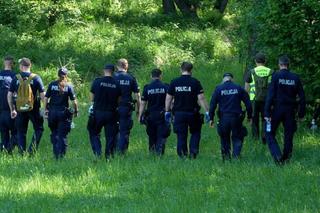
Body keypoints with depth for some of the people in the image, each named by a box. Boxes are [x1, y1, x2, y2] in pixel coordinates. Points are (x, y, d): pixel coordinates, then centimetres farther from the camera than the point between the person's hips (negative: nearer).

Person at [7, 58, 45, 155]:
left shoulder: (16, 79, -1)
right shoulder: (36, 78, -6)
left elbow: (9, 95, 1)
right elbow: (42, 95, -9)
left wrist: (12, 110, 10)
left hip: (20, 110, 2)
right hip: (34, 109, -2)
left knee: (21, 132, 11)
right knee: (39, 129, 13)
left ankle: (22, 153, 10)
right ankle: (32, 149, -2)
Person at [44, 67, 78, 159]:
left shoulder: (52, 85, 1)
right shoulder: (69, 86, -5)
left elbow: (46, 98, 0)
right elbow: (74, 101, -6)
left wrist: (45, 109, 9)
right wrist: (76, 111, 7)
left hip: (52, 112, 2)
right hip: (63, 113, -2)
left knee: (54, 134, 14)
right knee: (62, 135, 3)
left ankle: (56, 154, 14)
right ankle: (61, 155, 1)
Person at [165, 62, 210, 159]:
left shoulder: (174, 82, 2)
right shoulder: (195, 82, -6)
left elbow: (168, 98, 6)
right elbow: (201, 98, -11)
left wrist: (167, 112, 16)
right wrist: (207, 111, -7)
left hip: (179, 113, 2)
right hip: (192, 113, -2)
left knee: (181, 136, 7)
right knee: (195, 133, 17)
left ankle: (182, 155, 4)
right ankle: (193, 152, 4)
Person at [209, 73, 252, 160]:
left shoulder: (218, 89, 3)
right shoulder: (239, 88, 6)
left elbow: (212, 105, 0)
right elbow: (248, 103, 7)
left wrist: (211, 118, 6)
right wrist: (249, 116, 16)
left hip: (224, 118, 0)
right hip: (236, 117, 0)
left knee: (224, 138, 16)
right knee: (237, 138, 11)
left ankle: (226, 156, 11)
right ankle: (236, 155, -6)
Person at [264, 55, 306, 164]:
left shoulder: (276, 76, -7)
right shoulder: (295, 78, 2)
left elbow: (270, 95, -12)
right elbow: (302, 97, 4)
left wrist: (267, 113, -11)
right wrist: (301, 113, 11)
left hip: (277, 109, -3)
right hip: (290, 110, 3)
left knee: (270, 134, 4)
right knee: (288, 135, 13)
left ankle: (277, 155, -14)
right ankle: (286, 158, 15)